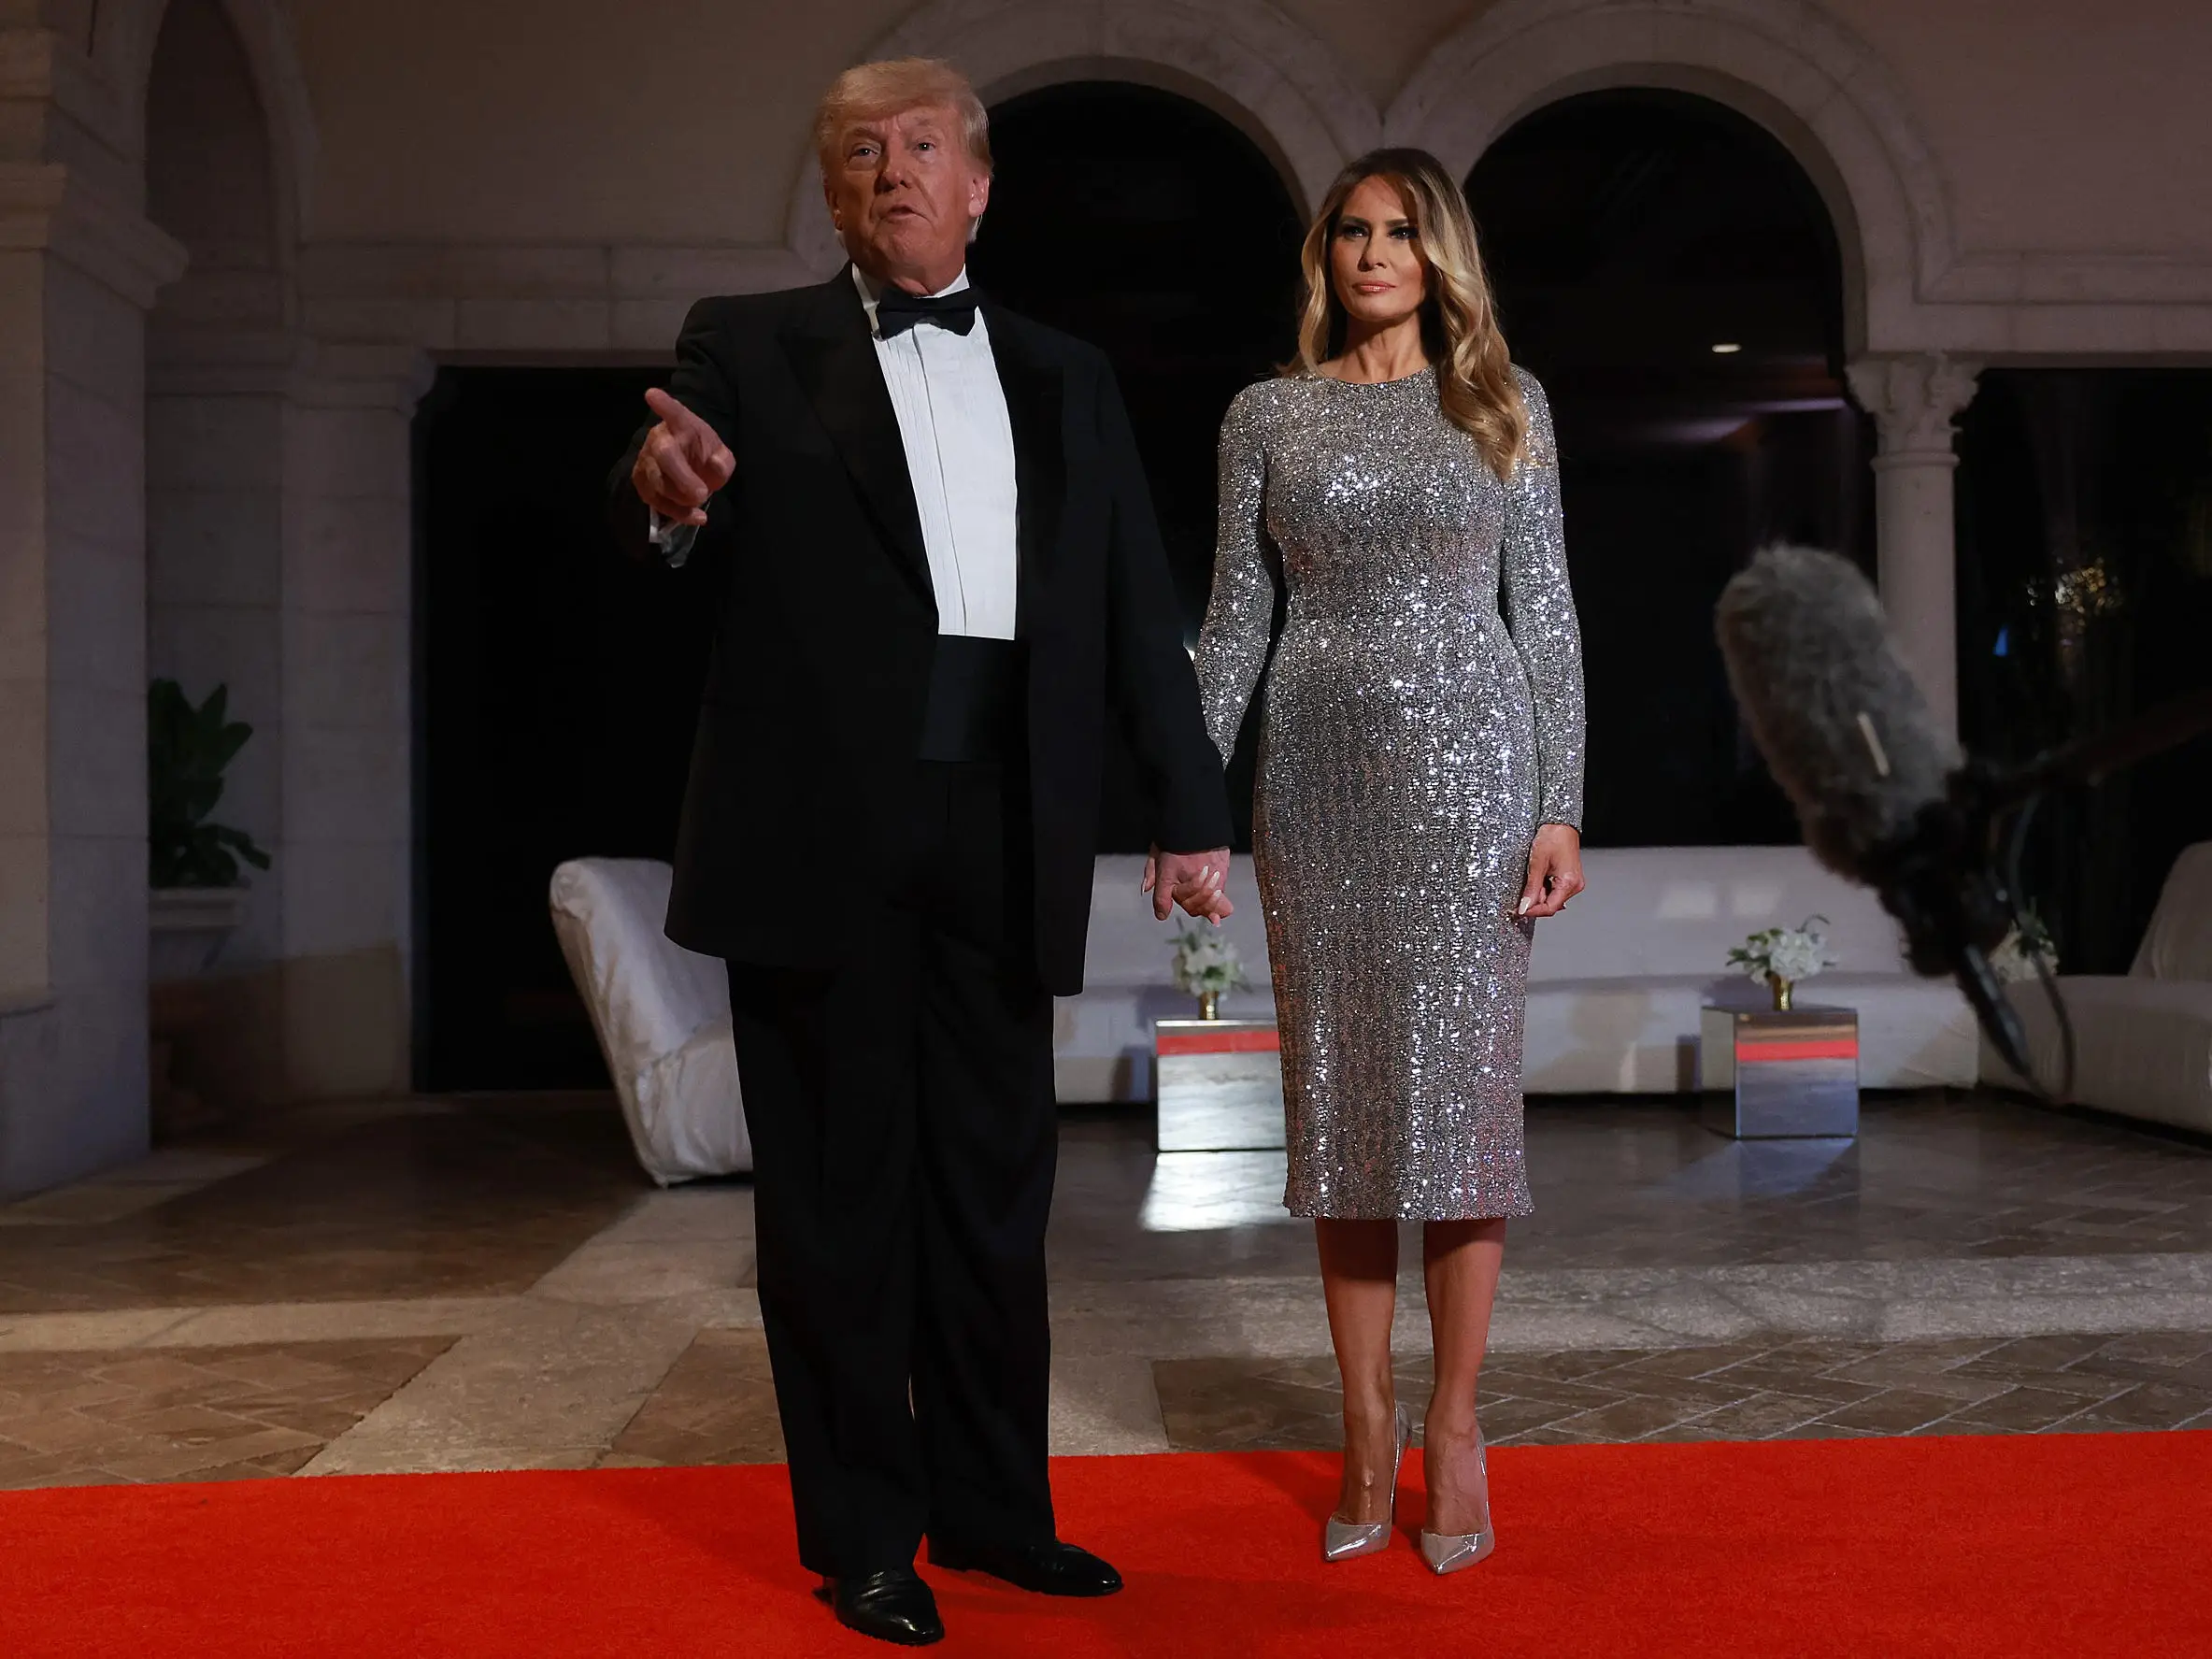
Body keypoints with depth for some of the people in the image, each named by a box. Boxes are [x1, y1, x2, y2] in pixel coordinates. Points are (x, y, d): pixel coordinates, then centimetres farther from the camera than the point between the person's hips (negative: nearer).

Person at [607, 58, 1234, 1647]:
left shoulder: (1066, 378, 16)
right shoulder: (752, 344, 7)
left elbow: (1140, 609, 13)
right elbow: (669, 519, -9)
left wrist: (1193, 812, 5)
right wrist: (663, 493, -33)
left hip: (1001, 825, 3)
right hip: (821, 828, -3)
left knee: (996, 1185, 10)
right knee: (839, 1189, 4)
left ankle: (994, 1506, 23)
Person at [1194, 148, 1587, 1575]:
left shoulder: (1504, 404, 7)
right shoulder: (1269, 415, 9)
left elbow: (1544, 608, 4)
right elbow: (1236, 617, 8)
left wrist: (1561, 805, -4)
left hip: (1469, 758, -1)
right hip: (1321, 764, 1)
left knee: (1461, 1080, -2)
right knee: (1342, 1089, 4)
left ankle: (1456, 1428, 10)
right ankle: (1368, 1430, 14)